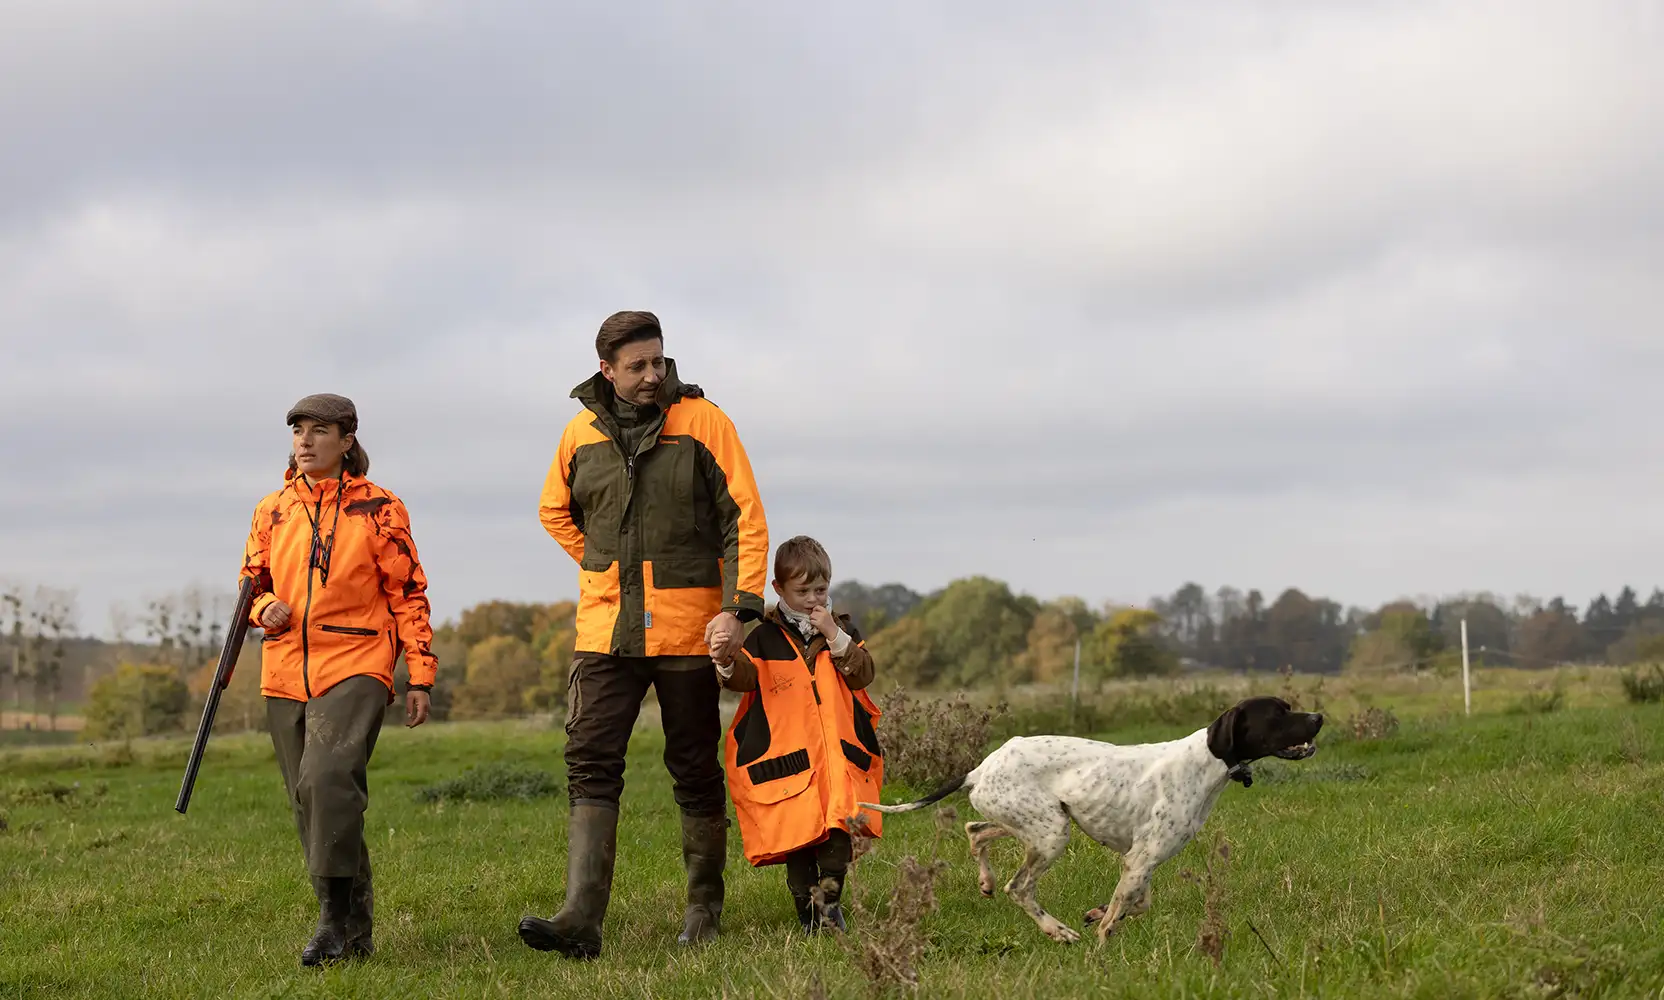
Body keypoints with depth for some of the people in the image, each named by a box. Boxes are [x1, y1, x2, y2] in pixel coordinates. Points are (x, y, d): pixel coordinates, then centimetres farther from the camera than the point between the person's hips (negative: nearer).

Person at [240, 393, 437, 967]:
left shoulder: (378, 510, 0)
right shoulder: (272, 511, 12)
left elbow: (408, 594, 3)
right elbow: (251, 585, 21)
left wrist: (420, 676, -1)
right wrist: (265, 608, -3)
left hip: (356, 668, -5)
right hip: (285, 677, 5)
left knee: (327, 778, -26)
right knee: (310, 805, 7)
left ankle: (335, 916, -19)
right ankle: (356, 930, 17)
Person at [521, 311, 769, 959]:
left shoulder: (703, 422, -3)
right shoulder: (582, 432, 5)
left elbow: (746, 519, -5)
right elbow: (555, 510, 24)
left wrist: (739, 607, -14)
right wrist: (605, 569, 12)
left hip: (688, 628, -2)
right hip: (606, 629, 2)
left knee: (695, 771, 7)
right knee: (591, 766, -9)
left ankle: (704, 906, 21)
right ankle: (581, 918, -16)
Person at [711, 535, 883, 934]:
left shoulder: (843, 630, 14)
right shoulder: (765, 637, 7)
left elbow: (863, 674, 1)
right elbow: (747, 676, -7)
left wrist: (834, 636, -9)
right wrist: (727, 664, -29)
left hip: (838, 757, 1)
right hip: (787, 758, -1)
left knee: (839, 830, -12)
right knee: (795, 835, -1)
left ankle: (830, 900, 4)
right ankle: (808, 912, 10)